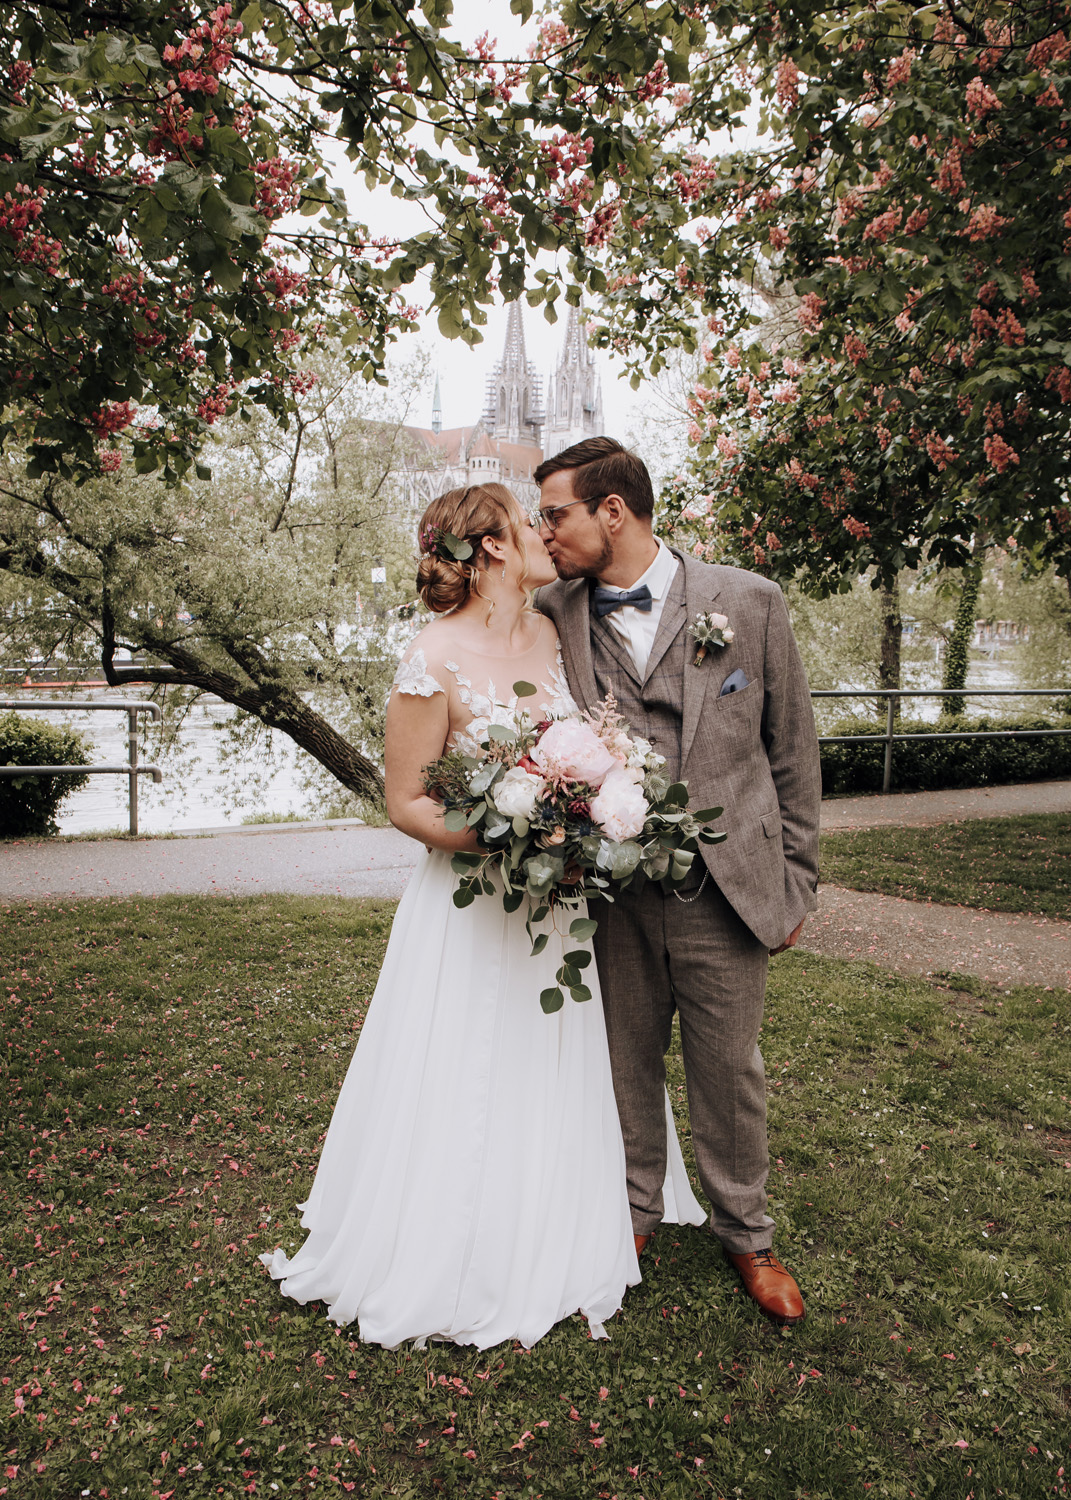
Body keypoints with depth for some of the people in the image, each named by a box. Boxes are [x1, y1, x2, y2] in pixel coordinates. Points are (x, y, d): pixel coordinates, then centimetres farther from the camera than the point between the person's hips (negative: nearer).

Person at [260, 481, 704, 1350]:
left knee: (559, 1082, 18)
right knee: (467, 1091, 9)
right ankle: (457, 1260, 33)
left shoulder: (553, 634, 2)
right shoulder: (436, 662, -18)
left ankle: (560, 1247, 41)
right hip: (473, 909, -6)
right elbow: (406, 802, -13)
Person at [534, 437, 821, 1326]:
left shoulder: (750, 603, -5)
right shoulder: (553, 616, 0)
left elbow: (793, 750, 1)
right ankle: (634, 1213, 41)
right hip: (609, 893, 2)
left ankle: (747, 1235, 38)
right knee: (626, 1065, 16)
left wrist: (796, 882, 3)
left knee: (730, 1075, 13)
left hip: (724, 892, -1)